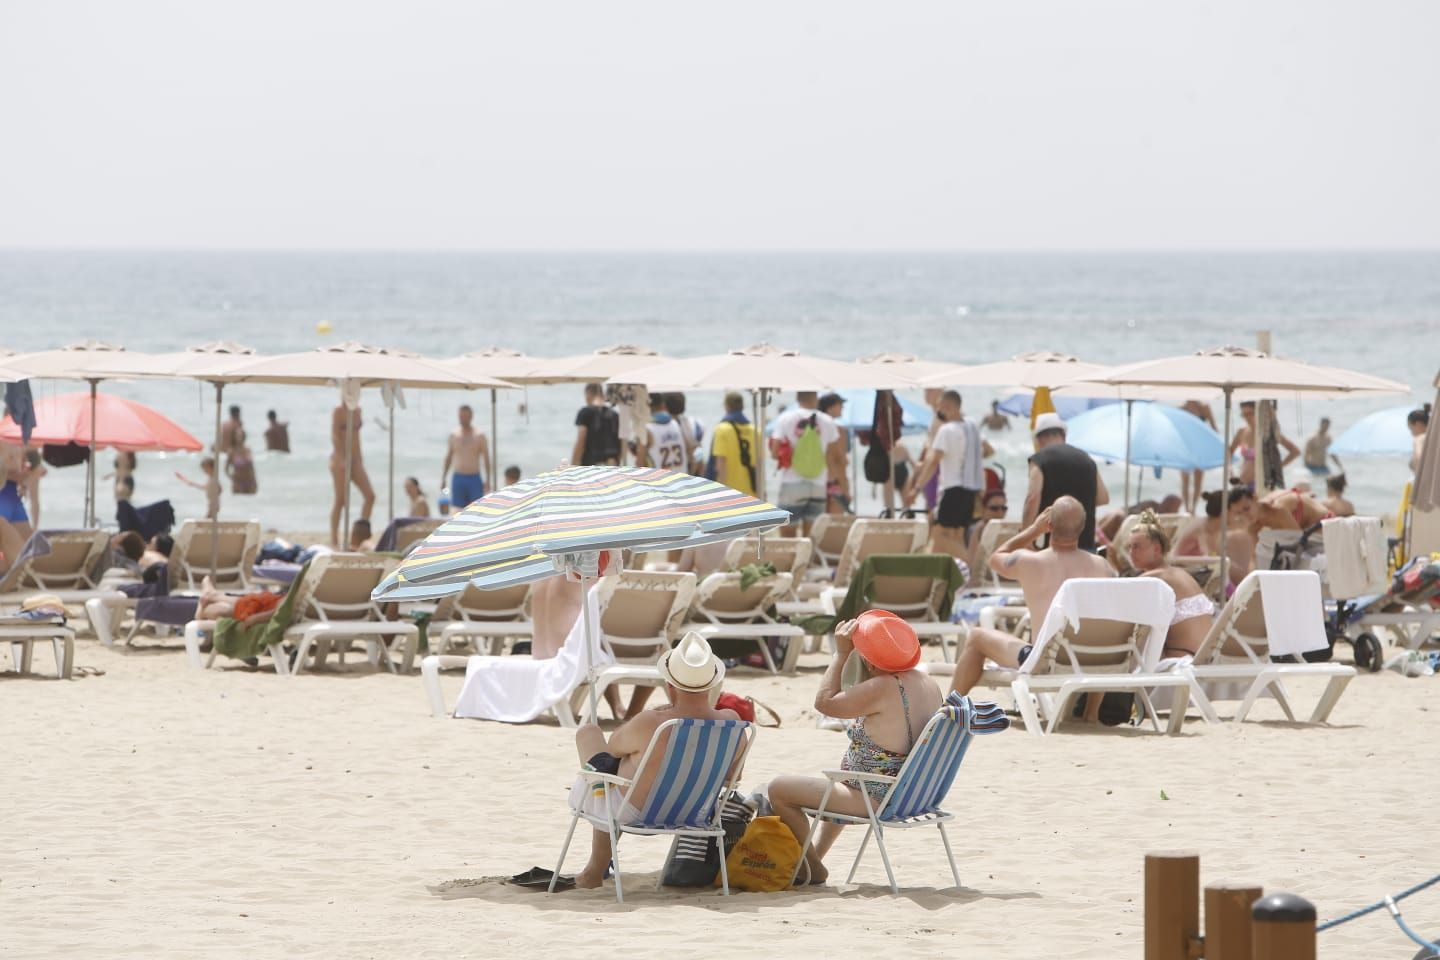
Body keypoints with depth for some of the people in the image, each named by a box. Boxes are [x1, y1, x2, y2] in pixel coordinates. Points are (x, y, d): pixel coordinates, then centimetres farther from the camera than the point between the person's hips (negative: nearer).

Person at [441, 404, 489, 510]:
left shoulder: (479, 436, 0)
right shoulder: (454, 435, 7)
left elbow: (486, 459, 0)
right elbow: (448, 458, 14)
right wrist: (443, 479, 11)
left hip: (474, 479, -2)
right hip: (458, 478, 2)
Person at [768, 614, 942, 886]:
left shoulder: (882, 689, -28)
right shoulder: (927, 683, -1)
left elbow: (825, 702, -19)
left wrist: (841, 654, -12)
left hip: (879, 800, -10)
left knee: (779, 789, 1)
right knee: (838, 786, 41)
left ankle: (811, 867, 16)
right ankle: (816, 853, 49)